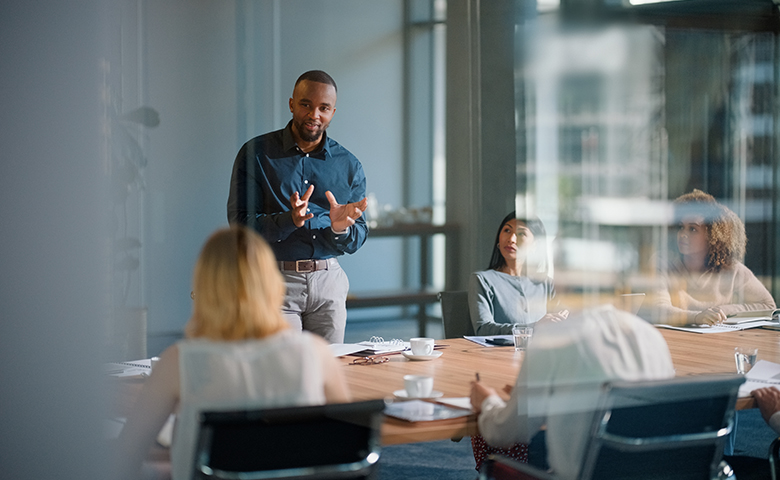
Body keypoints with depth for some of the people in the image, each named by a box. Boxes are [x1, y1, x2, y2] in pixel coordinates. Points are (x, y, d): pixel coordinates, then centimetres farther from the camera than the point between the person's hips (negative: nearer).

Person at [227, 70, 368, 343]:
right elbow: (240, 224, -7)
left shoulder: (349, 165, 9)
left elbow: (356, 241, 9)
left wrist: (340, 228, -14)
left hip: (328, 282, 3)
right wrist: (289, 220, -23)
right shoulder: (256, 153, 0)